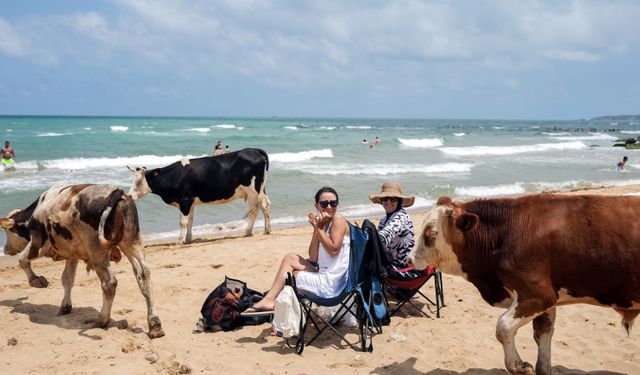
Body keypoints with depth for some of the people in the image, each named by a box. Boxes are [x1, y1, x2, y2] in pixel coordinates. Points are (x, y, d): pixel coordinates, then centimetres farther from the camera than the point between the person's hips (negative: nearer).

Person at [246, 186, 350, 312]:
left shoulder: (338, 219, -10)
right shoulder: (322, 224, 12)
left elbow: (334, 249, -21)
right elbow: (313, 258, 2)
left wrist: (319, 228, -13)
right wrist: (316, 228, -6)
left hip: (331, 284, -8)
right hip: (324, 276, 8)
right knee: (290, 258, 13)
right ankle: (269, 299, 9)